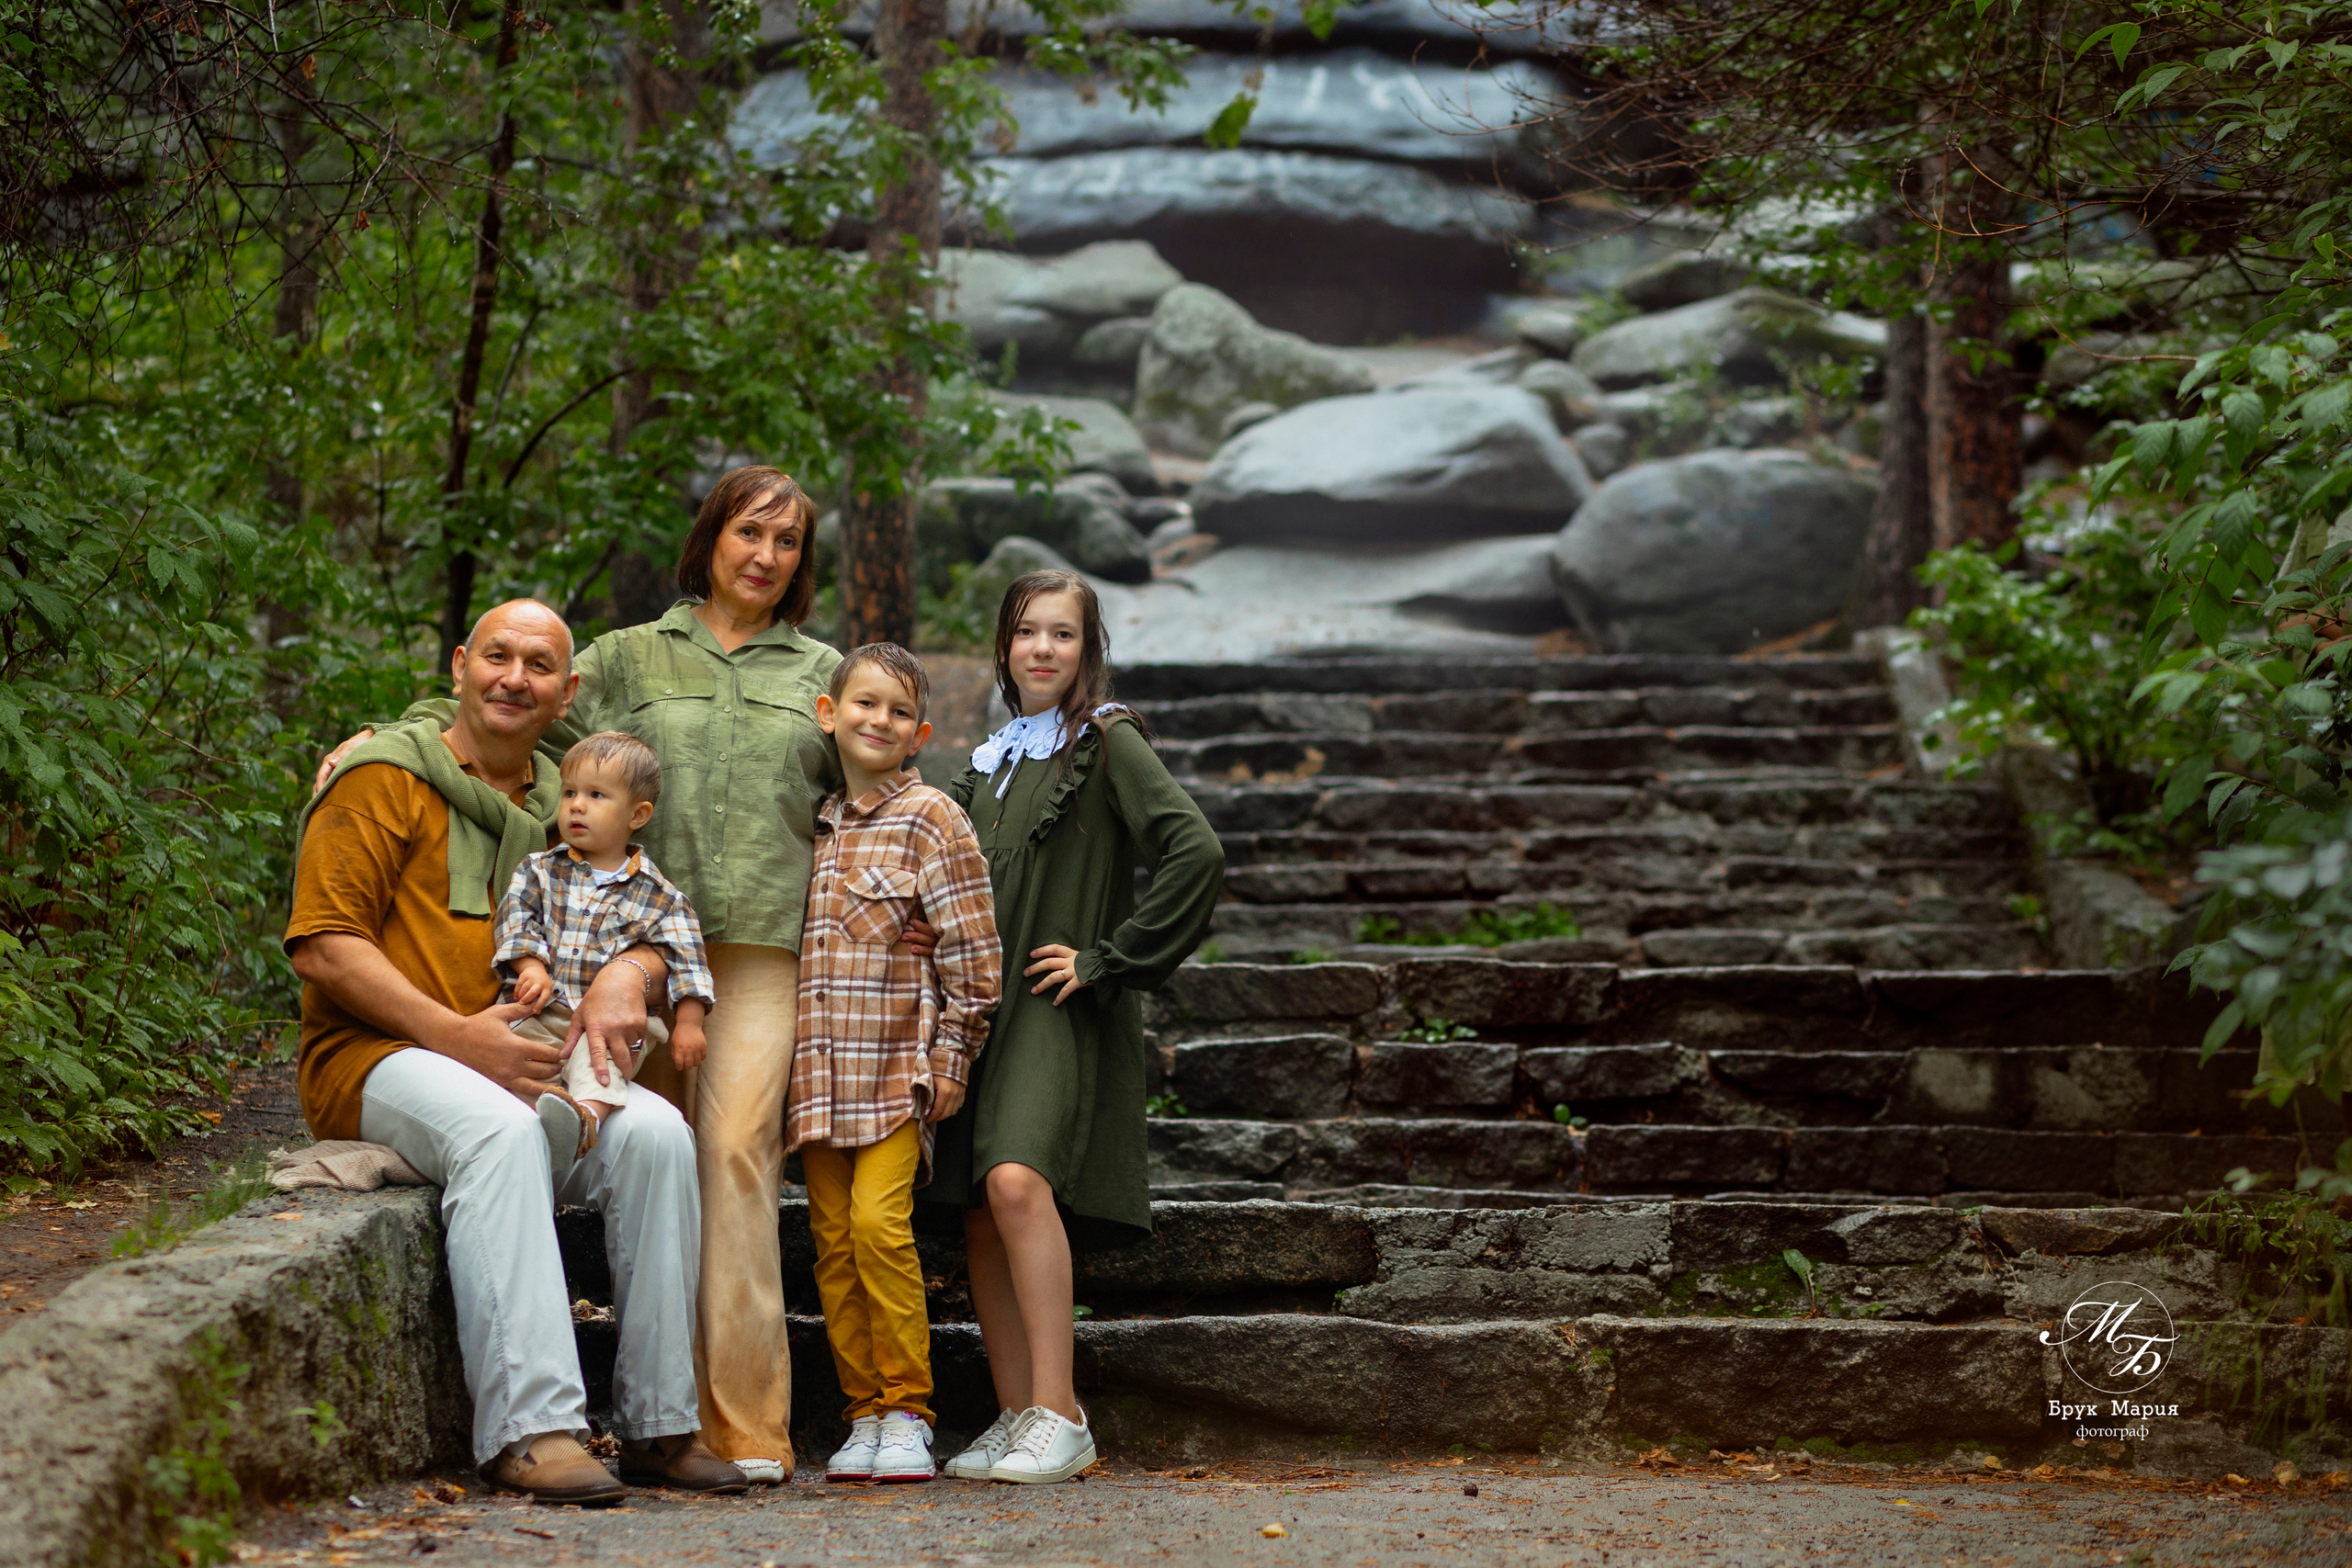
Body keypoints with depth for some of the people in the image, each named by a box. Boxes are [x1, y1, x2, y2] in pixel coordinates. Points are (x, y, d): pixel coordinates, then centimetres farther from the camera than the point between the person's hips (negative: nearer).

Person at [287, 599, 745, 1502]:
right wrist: (454, 1035, -19)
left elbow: (649, 925, 16)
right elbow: (321, 946, -8)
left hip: (513, 1066, 5)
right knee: (498, 1129, -37)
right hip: (376, 1058, -5)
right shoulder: (387, 779, 1)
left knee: (657, 1132, -22)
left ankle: (658, 1425, -16)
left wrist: (628, 972, -11)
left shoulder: (563, 810, 19)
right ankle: (529, 1426, -41)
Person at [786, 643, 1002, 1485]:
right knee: (832, 1237, 2)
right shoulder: (813, 825, 15)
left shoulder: (930, 818, -1)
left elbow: (972, 950, -3)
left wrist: (950, 1059, -6)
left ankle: (908, 1414, -6)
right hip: (818, 1072, 5)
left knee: (879, 1220, -16)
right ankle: (864, 1417, 10)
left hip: (897, 1067, -5)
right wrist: (786, 1063, 17)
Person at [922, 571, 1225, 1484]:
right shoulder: (993, 759, 19)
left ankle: (1060, 1417, -23)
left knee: (1017, 1179, -25)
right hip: (983, 1004, 7)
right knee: (980, 1215, 2)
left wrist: (1109, 959, -13)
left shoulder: (1107, 742, -2)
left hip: (1060, 1008, -7)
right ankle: (1016, 1417, 10)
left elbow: (1196, 854, -14)